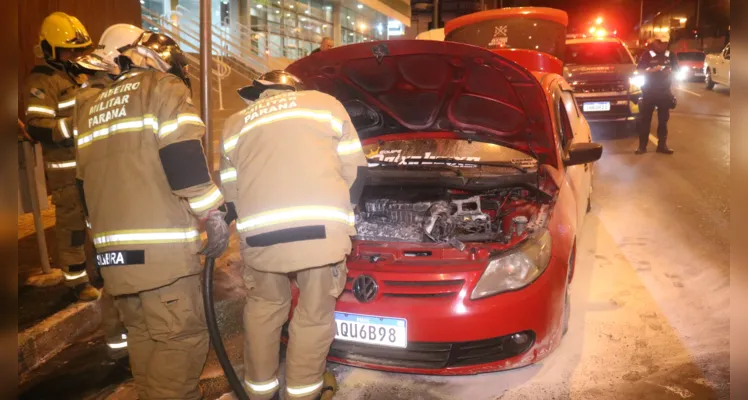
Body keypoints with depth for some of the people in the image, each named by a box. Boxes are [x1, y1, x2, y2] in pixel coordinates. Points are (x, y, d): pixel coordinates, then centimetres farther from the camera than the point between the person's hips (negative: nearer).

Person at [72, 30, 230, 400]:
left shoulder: (90, 109, 22)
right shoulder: (165, 89, 0)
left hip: (113, 251, 8)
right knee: (182, 338, -2)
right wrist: (213, 218, -6)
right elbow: (186, 165, -13)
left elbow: (85, 185, 23)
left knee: (142, 336, 18)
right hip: (162, 248, -8)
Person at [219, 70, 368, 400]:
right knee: (315, 312, 15)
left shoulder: (236, 123, 26)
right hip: (321, 228, -2)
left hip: (260, 233, 3)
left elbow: (231, 194, 23)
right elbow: (355, 169, 18)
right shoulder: (326, 103, 22)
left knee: (264, 306, 24)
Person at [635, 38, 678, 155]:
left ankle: (662, 145, 14)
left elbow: (676, 70, 11)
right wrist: (652, 70, -23)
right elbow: (639, 70, -8)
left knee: (663, 119, 7)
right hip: (649, 91, -3)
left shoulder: (671, 55, 5)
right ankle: (642, 146, 3)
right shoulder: (647, 54, -5)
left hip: (664, 91, 3)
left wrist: (670, 72, -10)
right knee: (645, 119, -2)